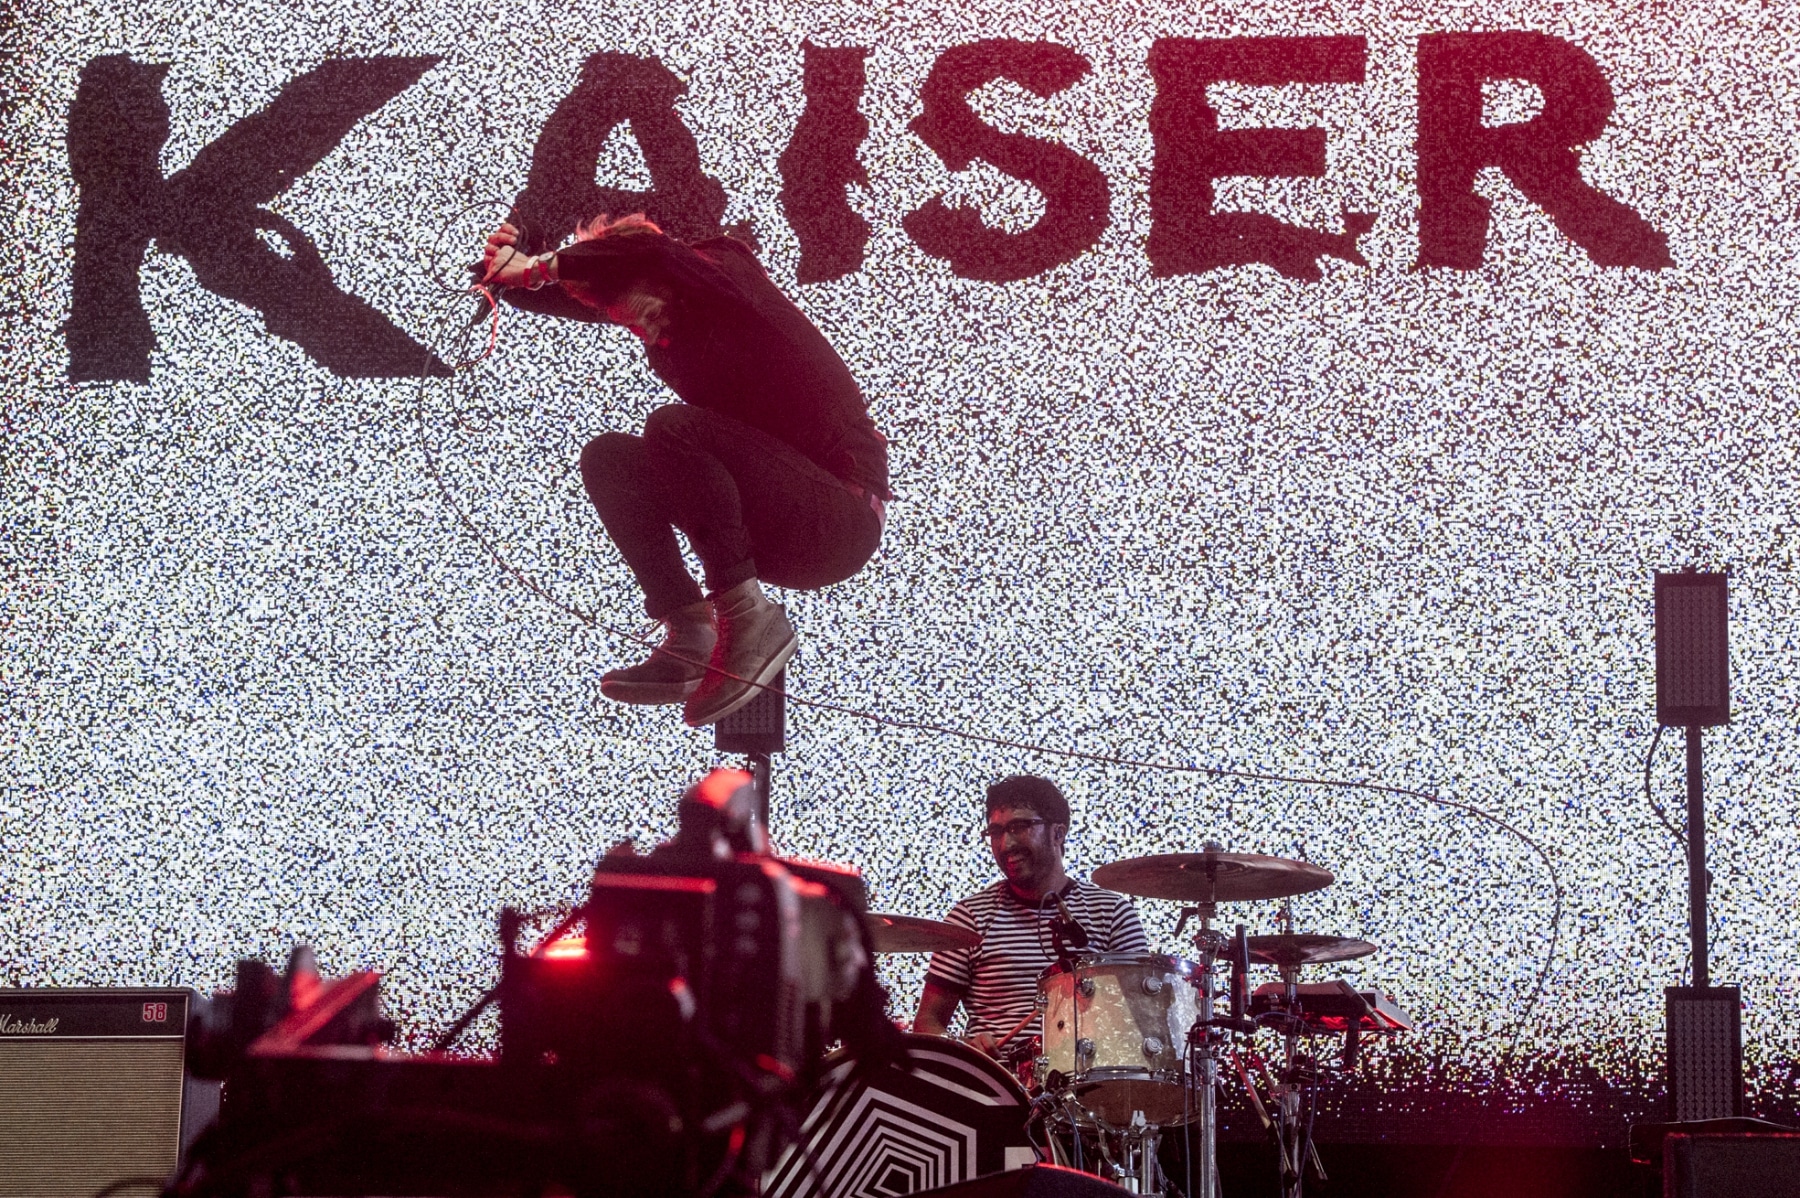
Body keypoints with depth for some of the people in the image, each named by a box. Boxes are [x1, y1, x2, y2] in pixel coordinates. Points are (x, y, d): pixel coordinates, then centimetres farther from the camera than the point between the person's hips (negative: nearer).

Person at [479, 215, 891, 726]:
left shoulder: (727, 277, -14)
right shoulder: (672, 323, 7)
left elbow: (649, 249, -34)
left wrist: (543, 266, -24)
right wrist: (510, 270, -12)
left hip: (841, 520, -9)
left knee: (674, 428, -27)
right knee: (607, 459, 2)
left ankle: (749, 616, -18)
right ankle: (690, 637, -7)